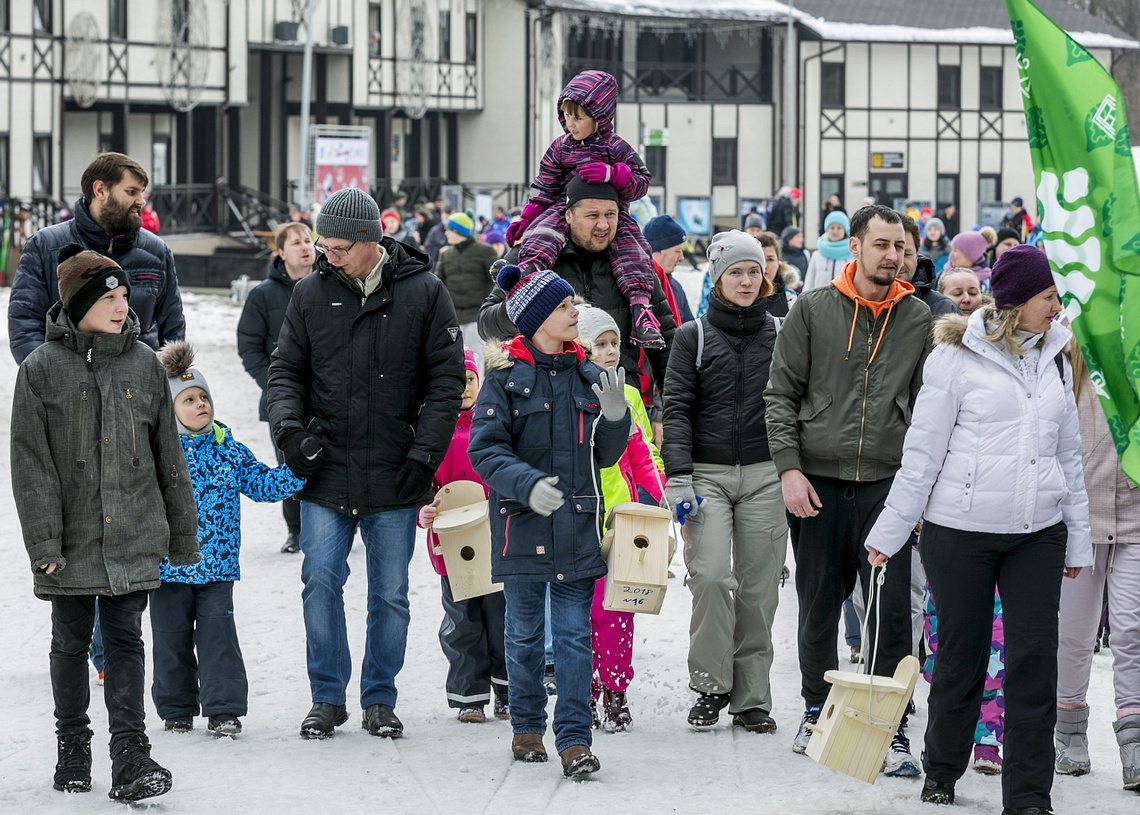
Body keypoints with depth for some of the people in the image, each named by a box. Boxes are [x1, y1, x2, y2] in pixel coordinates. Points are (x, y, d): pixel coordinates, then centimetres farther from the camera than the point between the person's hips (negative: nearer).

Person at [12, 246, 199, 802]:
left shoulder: (144, 365, 5)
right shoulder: (42, 369, -4)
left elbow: (169, 457, 11)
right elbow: (32, 464, -5)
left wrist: (182, 535, 12)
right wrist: (44, 542, -11)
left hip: (134, 537, 1)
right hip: (71, 537, -1)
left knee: (125, 639, -4)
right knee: (71, 642, 10)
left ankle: (130, 755, -8)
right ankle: (72, 747, 25)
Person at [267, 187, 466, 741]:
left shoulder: (424, 292, -1)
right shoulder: (312, 294, 3)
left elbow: (446, 379, 0)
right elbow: (286, 369, 10)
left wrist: (425, 454, -7)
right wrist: (290, 427, -8)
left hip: (395, 478, -1)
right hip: (326, 472, 1)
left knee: (390, 593, 6)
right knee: (321, 582, -3)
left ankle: (380, 700, 18)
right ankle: (327, 698, 10)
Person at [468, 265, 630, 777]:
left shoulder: (587, 378, 8)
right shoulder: (506, 376, -4)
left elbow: (605, 456, 11)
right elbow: (485, 450, -11)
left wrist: (614, 417, -8)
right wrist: (527, 484, -27)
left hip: (577, 524, 2)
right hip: (522, 524, -2)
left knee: (574, 634, -2)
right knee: (524, 633, 10)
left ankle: (574, 740, -2)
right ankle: (527, 727, 26)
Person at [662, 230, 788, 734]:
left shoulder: (780, 334, 9)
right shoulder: (693, 338, 7)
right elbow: (676, 409, 1)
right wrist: (677, 476, -11)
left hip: (764, 475, 1)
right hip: (708, 474, -1)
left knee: (757, 586, 0)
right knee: (709, 575, -16)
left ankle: (751, 697, 9)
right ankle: (712, 683, 0)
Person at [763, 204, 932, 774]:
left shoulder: (918, 319, 6)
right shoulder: (812, 311, 2)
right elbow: (780, 395, 3)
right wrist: (789, 468, -7)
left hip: (888, 484, 0)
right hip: (817, 481, 0)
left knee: (892, 611, -6)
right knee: (818, 608, 10)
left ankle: (890, 728, -2)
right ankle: (817, 709, 27)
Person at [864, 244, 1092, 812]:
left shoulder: (1053, 360, 11)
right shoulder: (958, 357, -5)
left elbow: (1068, 456, 18)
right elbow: (922, 452, -2)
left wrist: (1078, 540, 18)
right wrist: (889, 532, -3)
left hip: (1038, 534, 4)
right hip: (961, 533, -4)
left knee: (1035, 659, -4)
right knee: (961, 657, 6)